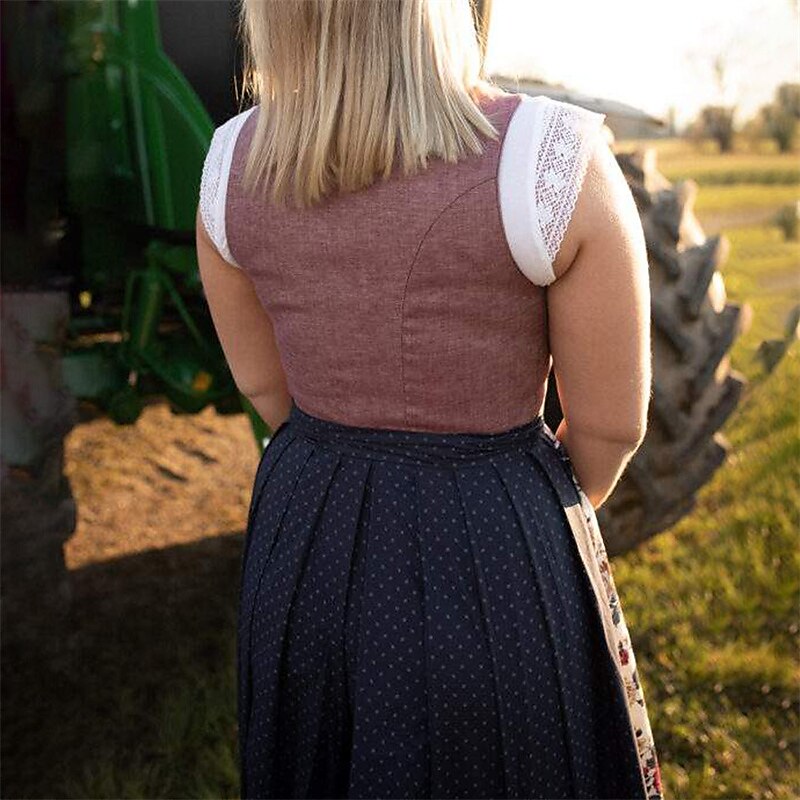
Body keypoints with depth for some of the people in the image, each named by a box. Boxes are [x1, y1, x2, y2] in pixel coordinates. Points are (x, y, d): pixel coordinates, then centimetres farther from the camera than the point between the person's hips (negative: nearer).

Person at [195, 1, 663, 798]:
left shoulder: (234, 164, -9)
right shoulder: (559, 164, -22)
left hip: (307, 545, 4)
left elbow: (261, 382, 3)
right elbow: (612, 422, -11)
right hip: (497, 563, -3)